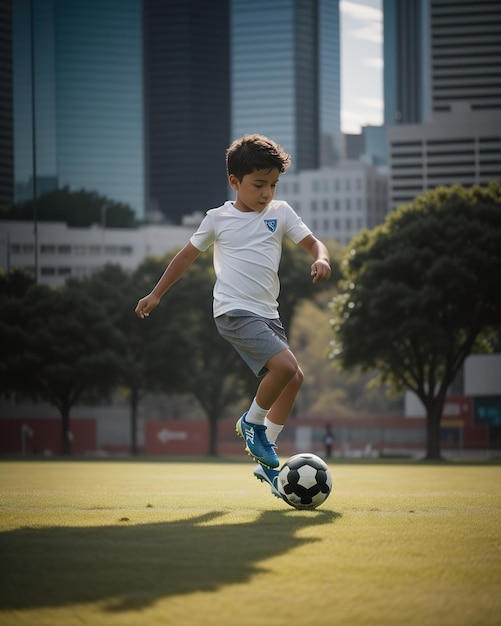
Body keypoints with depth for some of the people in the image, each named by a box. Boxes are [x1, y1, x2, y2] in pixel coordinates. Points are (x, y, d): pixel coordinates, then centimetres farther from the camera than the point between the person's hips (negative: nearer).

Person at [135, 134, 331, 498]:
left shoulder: (281, 213, 9)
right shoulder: (218, 219, 3)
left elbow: (312, 243, 8)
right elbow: (188, 256, 14)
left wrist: (321, 259, -17)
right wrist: (156, 294, 17)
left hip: (267, 314, 6)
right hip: (234, 311, -6)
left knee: (293, 378, 6)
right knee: (285, 365, -24)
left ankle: (266, 462, 17)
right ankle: (252, 422, 2)